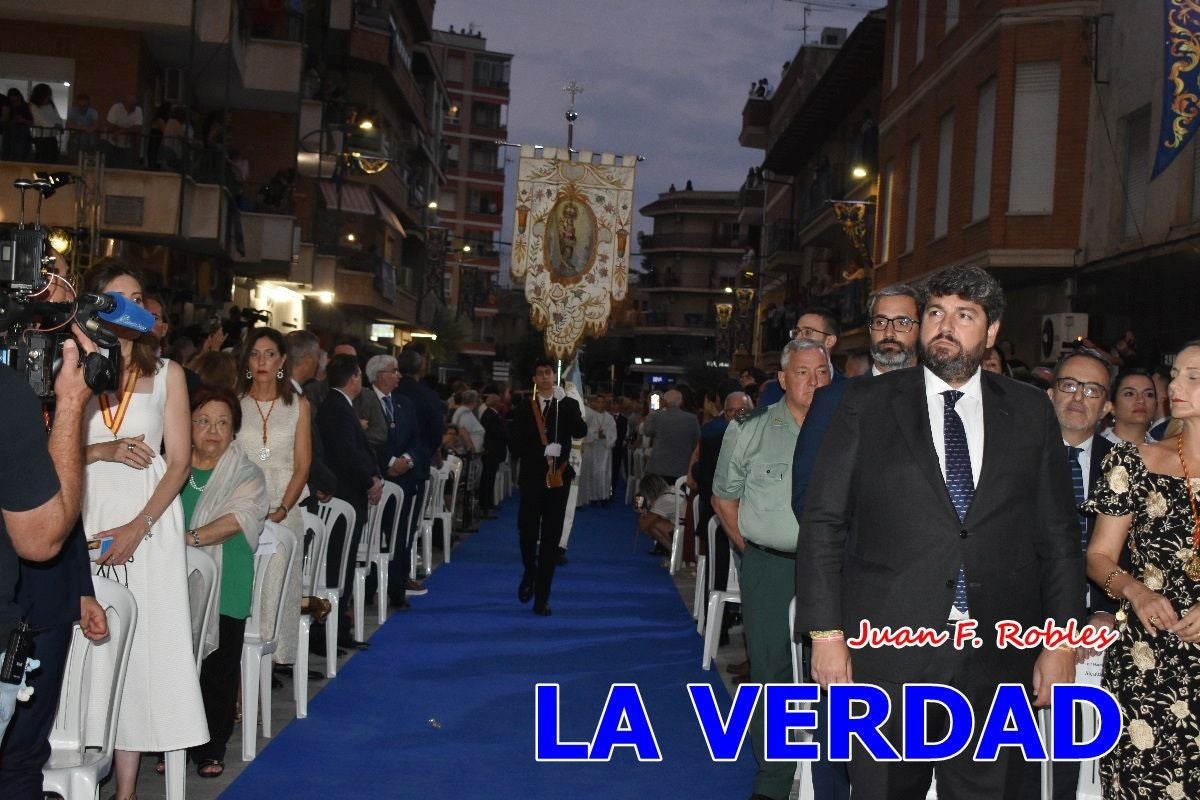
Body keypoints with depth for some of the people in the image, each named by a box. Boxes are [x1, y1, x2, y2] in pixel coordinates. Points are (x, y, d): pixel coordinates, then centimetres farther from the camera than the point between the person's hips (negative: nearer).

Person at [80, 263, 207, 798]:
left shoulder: (165, 374, 7)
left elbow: (178, 461, 2)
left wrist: (138, 528, -9)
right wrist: (103, 451, -14)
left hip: (148, 520, -1)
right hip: (85, 518, 1)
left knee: (140, 641, -3)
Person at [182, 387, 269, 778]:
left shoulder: (247, 474, 1)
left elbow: (239, 518, -16)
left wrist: (190, 537, -29)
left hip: (223, 588, -2)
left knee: (218, 670, -1)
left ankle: (211, 749, 16)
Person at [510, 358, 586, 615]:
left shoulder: (568, 405, 6)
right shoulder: (523, 409, 6)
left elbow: (580, 432, -12)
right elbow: (515, 445, -1)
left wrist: (564, 402, -20)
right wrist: (543, 450, -15)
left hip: (558, 478, 0)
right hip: (532, 478, 0)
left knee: (551, 538, 1)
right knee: (528, 533, -3)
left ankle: (542, 598, 7)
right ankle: (529, 573, 29)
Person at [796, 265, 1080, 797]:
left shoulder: (1030, 412, 8)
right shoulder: (867, 404, 2)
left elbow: (1059, 536, 9)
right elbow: (822, 524, 0)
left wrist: (1063, 641, 2)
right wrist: (826, 633, -7)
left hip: (999, 657, 2)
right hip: (887, 653, -1)